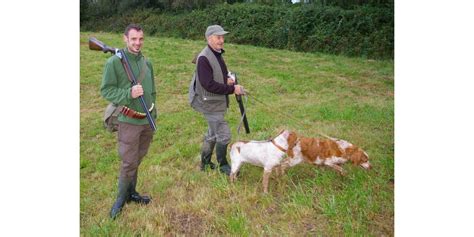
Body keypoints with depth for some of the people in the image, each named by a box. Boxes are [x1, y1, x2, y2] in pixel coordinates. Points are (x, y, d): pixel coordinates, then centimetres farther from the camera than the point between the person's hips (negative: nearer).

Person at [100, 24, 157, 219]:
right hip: (129, 121, -5)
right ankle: (121, 198, 22)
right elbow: (106, 90, -10)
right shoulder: (114, 62, -10)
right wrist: (129, 93, -24)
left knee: (137, 159, 16)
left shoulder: (146, 62, 7)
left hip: (148, 120, 5)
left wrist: (154, 112, 16)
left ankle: (131, 192, 32)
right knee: (129, 163, 1)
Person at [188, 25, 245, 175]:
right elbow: (208, 84, -27)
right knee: (224, 135, -3)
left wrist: (228, 79, -4)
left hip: (218, 102, 10)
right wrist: (232, 89, -24)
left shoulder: (218, 54, 9)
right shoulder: (204, 58, -21)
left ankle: (205, 163, 35)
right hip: (210, 103, -10)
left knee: (212, 133, 19)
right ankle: (223, 166, 17)